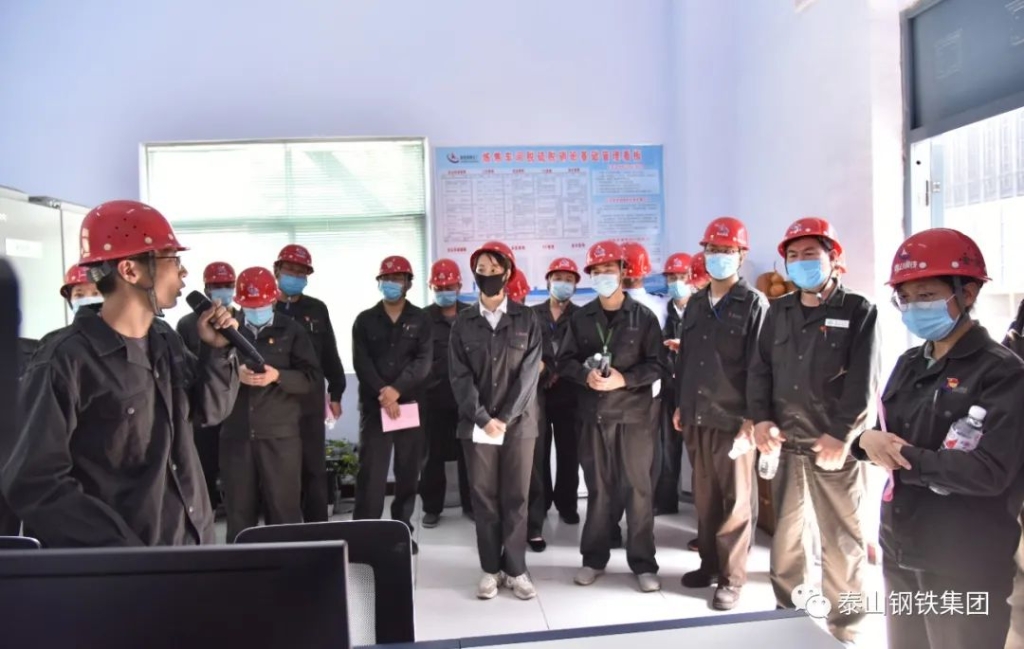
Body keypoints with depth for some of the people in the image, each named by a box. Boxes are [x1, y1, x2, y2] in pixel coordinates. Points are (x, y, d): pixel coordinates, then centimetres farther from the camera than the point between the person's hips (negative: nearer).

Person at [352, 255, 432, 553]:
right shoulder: (365, 320, 7)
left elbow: (423, 361, -6)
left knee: (408, 472, 8)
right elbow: (361, 362, -4)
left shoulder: (420, 320, 6)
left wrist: (397, 389, -19)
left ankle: (403, 530, 20)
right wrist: (382, 392, -18)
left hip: (410, 404, 1)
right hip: (374, 405, -1)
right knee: (370, 472, -4)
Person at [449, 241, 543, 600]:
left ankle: (516, 569, 16)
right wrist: (483, 418, -12)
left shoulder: (526, 320, 3)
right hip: (477, 425, 1)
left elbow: (529, 373, -5)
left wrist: (505, 418, -12)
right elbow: (460, 376, -1)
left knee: (516, 498, 5)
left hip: (518, 423, -1)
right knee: (484, 498, 7)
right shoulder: (463, 323, 6)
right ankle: (491, 569, 18)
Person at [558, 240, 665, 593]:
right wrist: (585, 375, -14)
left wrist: (624, 379, -18)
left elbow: (657, 364, -4)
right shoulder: (581, 317, 7)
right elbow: (564, 361, 6)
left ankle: (643, 563, 15)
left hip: (634, 413, -2)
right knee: (598, 488, 11)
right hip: (593, 414, 2)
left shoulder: (643, 316, -1)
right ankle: (594, 558, 23)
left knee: (638, 488, 3)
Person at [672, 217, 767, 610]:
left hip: (734, 418, -5)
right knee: (704, 495, 14)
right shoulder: (696, 304, 14)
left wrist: (753, 415, -12)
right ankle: (710, 564, 27)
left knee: (736, 500, 3)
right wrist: (680, 404, 14)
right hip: (698, 416, 6)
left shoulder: (754, 303, -3)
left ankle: (732, 578, 13)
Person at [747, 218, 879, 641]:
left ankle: (845, 628, 20)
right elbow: (760, 368, 8)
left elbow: (863, 382, -9)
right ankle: (787, 611, 30)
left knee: (842, 540, 4)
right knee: (785, 532, 13)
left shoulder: (858, 311, -1)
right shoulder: (779, 311, 11)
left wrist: (841, 435, -17)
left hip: (835, 444, -4)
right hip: (785, 443, 4)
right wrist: (762, 419, -5)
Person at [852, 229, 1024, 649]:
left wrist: (903, 456, -16)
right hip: (899, 552, 7)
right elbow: (887, 438, 10)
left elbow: (989, 473, -23)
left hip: (964, 569, -6)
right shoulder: (909, 365, 8)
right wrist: (868, 441, -12)